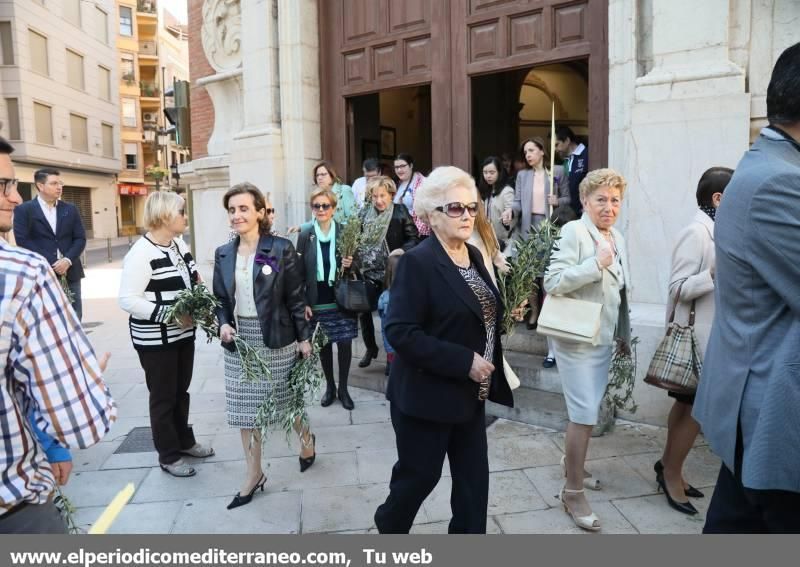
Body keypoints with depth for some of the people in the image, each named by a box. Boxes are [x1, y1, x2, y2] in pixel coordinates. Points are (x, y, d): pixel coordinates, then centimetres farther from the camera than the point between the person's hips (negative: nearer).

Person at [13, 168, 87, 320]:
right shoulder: (23, 210, 1)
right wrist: (50, 264, -13)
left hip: (70, 272, 4)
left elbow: (80, 238, 7)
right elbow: (22, 240, -7)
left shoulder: (70, 209, 13)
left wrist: (67, 260, -10)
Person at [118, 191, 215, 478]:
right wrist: (170, 315, -26)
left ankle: (184, 441, 38)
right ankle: (168, 456, 22)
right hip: (155, 340, -7)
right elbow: (127, 300, -23)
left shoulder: (179, 243, 6)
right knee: (163, 396, 7)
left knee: (181, 391, 20)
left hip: (183, 333, 7)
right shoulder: (141, 252, -19)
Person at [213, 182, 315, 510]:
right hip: (239, 339, 4)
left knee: (287, 397, 11)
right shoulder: (223, 254, 4)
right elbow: (220, 299, 10)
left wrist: (304, 337, -7)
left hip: (276, 338, -4)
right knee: (243, 406, 9)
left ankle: (306, 439, 43)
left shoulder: (281, 249, -9)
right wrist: (223, 324, -9)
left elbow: (296, 298, -7)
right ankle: (254, 474, 23)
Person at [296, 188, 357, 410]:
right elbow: (300, 272, 0)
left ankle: (343, 388, 21)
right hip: (318, 302, 1)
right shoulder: (305, 236, -2)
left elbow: (355, 263, 7)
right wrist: (303, 303, -5)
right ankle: (330, 386, 28)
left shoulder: (345, 232, -3)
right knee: (323, 344, 11)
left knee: (344, 343, 4)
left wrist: (350, 264, -17)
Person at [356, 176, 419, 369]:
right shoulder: (364, 214, 4)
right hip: (367, 271, 4)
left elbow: (413, 238, -6)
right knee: (363, 311, 9)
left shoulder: (400, 212, -7)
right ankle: (370, 347, 30)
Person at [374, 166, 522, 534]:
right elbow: (400, 332, -24)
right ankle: (390, 525, 42)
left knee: (474, 477, 13)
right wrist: (464, 361, -24)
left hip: (469, 393, 7)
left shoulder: (474, 256, 7)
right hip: (427, 394, -7)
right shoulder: (417, 262, -17)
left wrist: (507, 314, -1)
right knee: (419, 475, 12)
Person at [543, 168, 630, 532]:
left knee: (588, 411, 17)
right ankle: (573, 492, 8)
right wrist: (597, 264, -23)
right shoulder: (574, 231, -13)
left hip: (604, 338, 8)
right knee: (585, 414, -6)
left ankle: (572, 462, 40)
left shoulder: (617, 238, 11)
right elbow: (552, 282, -22)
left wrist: (623, 333, 18)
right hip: (577, 338, -8)